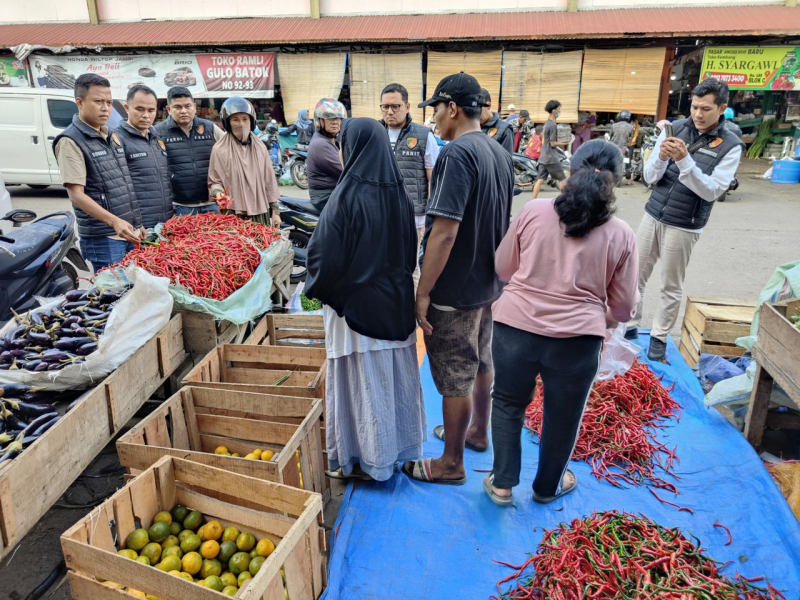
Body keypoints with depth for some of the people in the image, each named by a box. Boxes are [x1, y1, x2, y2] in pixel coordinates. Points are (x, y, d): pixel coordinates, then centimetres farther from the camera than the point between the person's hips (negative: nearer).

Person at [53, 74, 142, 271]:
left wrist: (138, 224, 16)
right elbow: (76, 194, -16)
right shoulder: (71, 141, -9)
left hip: (130, 233, 7)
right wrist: (113, 221, -28)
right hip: (102, 238, -7)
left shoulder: (112, 136, 14)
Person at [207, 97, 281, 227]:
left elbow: (269, 180, 9)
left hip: (260, 214, 3)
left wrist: (275, 211, 8)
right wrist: (218, 192, -19)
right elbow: (214, 181, 4)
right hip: (233, 215, -3)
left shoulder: (260, 147, 7)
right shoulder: (220, 149, -3)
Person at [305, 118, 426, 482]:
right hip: (395, 299, 7)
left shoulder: (348, 195, -20)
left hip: (355, 302, -7)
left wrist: (317, 287, 0)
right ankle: (395, 445, 36)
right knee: (392, 374, 18)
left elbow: (326, 254, -18)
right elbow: (410, 248, 9)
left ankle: (366, 458, 22)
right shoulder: (396, 191, 1)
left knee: (361, 379, 7)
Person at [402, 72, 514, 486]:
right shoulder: (499, 154, 7)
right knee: (480, 363, 23)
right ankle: (478, 432, 43)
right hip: (488, 283, 9)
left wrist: (423, 292, -21)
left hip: (454, 291, -9)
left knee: (455, 377, 4)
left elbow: (444, 231, -27)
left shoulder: (457, 154, -21)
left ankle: (450, 464, 21)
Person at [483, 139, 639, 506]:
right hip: (578, 339, 0)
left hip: (516, 325, 0)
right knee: (562, 417, 21)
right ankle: (548, 486, 43)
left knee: (507, 403, 23)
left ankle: (502, 483, 31)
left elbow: (502, 267, 8)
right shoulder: (621, 235, -2)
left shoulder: (533, 211, -2)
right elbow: (623, 307, 3)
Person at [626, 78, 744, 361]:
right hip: (652, 216, 3)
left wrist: (684, 160, -26)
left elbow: (711, 191, -16)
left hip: (683, 227, -3)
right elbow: (650, 177, 0)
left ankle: (659, 337, 22)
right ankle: (630, 327, 26)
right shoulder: (674, 128, 0)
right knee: (635, 276, 10)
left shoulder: (730, 146, -7)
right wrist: (661, 157, -21)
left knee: (671, 288, 7)